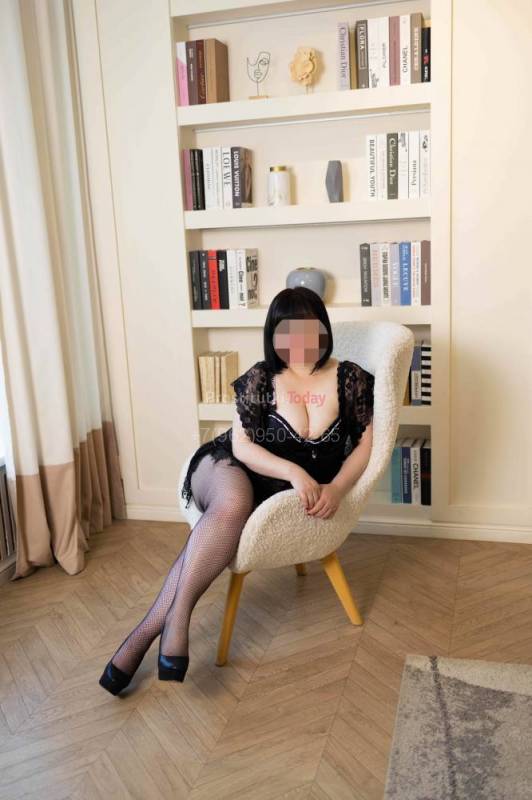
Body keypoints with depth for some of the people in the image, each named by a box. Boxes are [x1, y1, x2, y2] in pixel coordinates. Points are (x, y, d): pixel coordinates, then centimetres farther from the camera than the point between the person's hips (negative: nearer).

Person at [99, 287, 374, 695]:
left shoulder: (351, 378, 1)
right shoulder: (260, 378, -2)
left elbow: (366, 442, 1)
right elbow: (241, 445, -7)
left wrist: (335, 488, -18)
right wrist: (292, 471, -26)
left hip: (292, 492, 0)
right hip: (231, 468, 0)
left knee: (225, 520, -30)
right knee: (232, 506, -38)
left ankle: (144, 634, -23)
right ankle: (177, 617, -29)